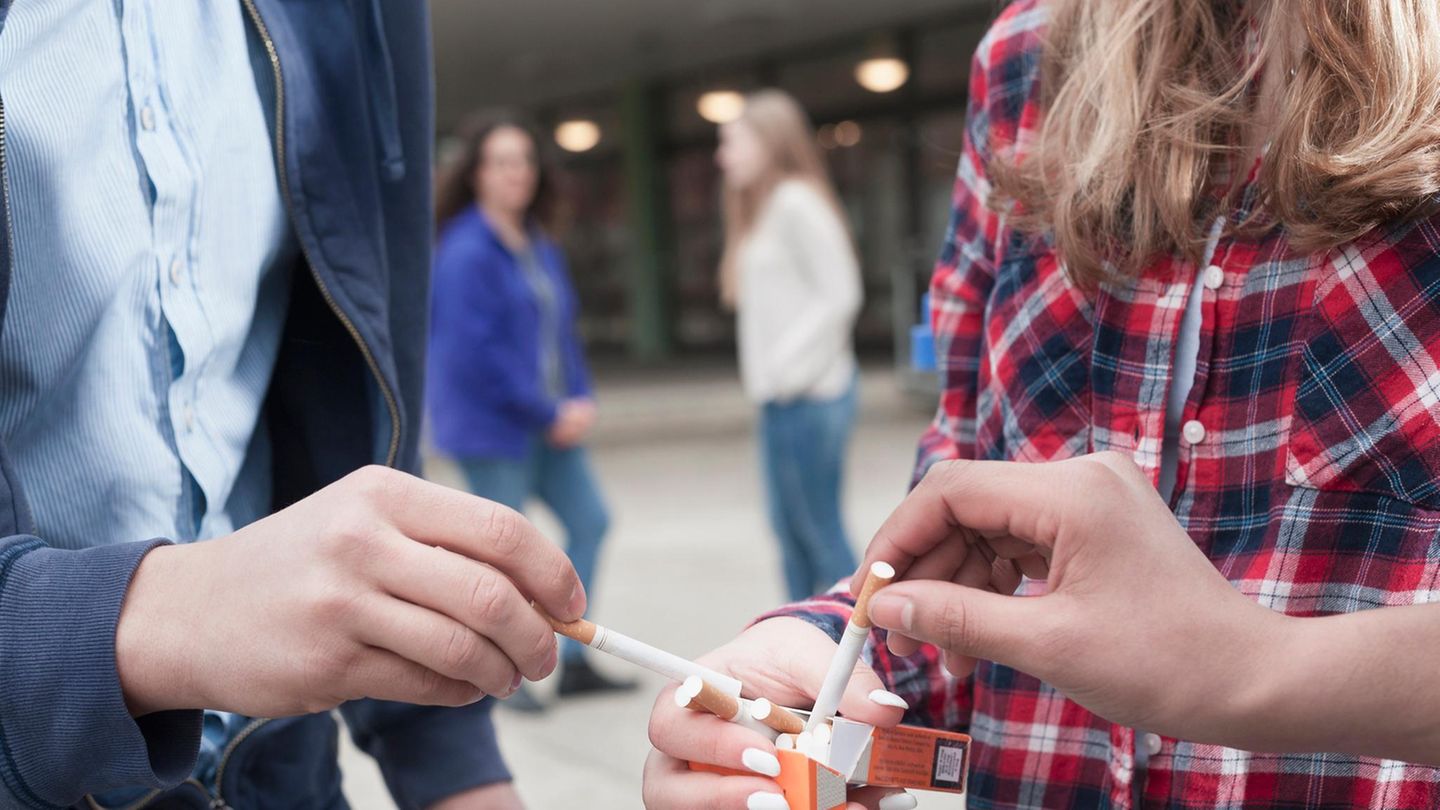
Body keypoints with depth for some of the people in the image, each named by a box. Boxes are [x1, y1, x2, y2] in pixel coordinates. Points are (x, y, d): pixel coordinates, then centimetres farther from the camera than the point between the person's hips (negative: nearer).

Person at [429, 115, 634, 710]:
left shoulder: (540, 249, 12)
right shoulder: (466, 252, -15)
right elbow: (474, 353, -20)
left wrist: (580, 401, 0)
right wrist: (547, 415, -15)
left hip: (548, 422, 8)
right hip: (491, 425, -8)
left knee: (589, 521, 7)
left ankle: (574, 662, 18)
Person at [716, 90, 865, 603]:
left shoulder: (797, 202, -11)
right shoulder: (763, 209, 17)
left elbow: (840, 294, -17)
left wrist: (790, 367, -16)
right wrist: (765, 375, 6)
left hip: (809, 396, -9)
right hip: (780, 398, 9)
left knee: (821, 529, -3)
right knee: (789, 529, 12)